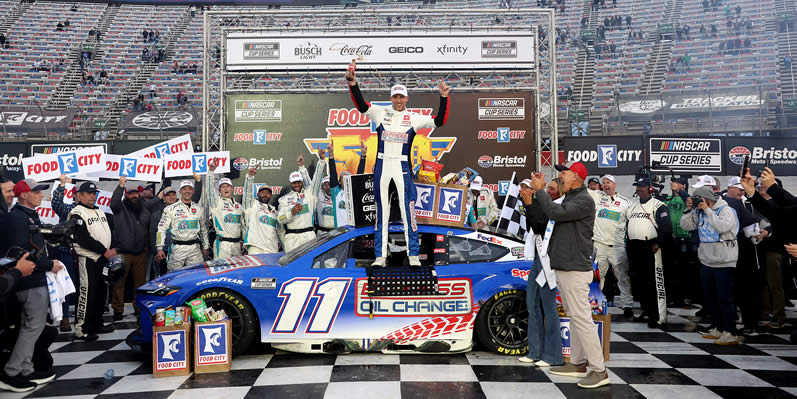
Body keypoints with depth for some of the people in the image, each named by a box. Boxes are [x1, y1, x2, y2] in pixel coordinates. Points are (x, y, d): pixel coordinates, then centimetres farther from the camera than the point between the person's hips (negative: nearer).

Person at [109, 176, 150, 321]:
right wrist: (120, 186, -27)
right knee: (119, 281, -3)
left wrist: (148, 247, 18)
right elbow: (114, 202, -23)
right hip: (122, 253, -4)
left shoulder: (144, 210, 16)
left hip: (141, 253, 4)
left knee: (140, 281, 9)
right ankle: (118, 309, 4)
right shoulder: (121, 208, 1)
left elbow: (149, 229, 23)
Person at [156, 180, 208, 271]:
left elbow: (203, 229, 20)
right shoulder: (170, 209, 2)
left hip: (195, 248, 3)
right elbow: (162, 229, -1)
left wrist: (205, 247, 18)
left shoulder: (199, 208, 12)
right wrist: (160, 248, -10)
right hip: (177, 249, -2)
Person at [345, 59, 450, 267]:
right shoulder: (381, 113, 7)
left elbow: (439, 121, -1)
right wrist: (353, 84, -21)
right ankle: (380, 256, 13)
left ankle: (413, 255, 7)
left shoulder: (414, 118, 6)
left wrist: (444, 98, -12)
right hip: (382, 166, 1)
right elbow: (361, 105, -6)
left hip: (402, 167, -1)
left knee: (408, 210, -3)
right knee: (381, 211, 6)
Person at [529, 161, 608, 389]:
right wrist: (536, 193, 8)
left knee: (582, 319, -10)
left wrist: (539, 190, -13)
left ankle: (599, 370, -6)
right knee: (573, 317, 15)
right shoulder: (569, 199, 18)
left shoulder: (584, 201, -13)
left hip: (575, 270, -10)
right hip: (564, 268, 10)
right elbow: (544, 217, 15)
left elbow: (555, 213, -25)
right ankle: (578, 364, 24)